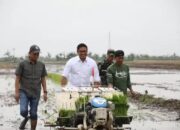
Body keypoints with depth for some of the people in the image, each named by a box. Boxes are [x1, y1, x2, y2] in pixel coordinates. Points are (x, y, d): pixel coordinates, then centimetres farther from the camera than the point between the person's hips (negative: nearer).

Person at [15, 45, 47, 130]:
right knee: (23, 111, -15)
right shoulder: (22, 64, -4)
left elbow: (43, 79, 10)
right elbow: (17, 79, -3)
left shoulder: (41, 65, 5)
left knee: (33, 114, 3)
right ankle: (26, 118, 19)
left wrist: (45, 92, 4)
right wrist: (16, 92, -9)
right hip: (24, 92, -2)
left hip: (35, 93, 2)